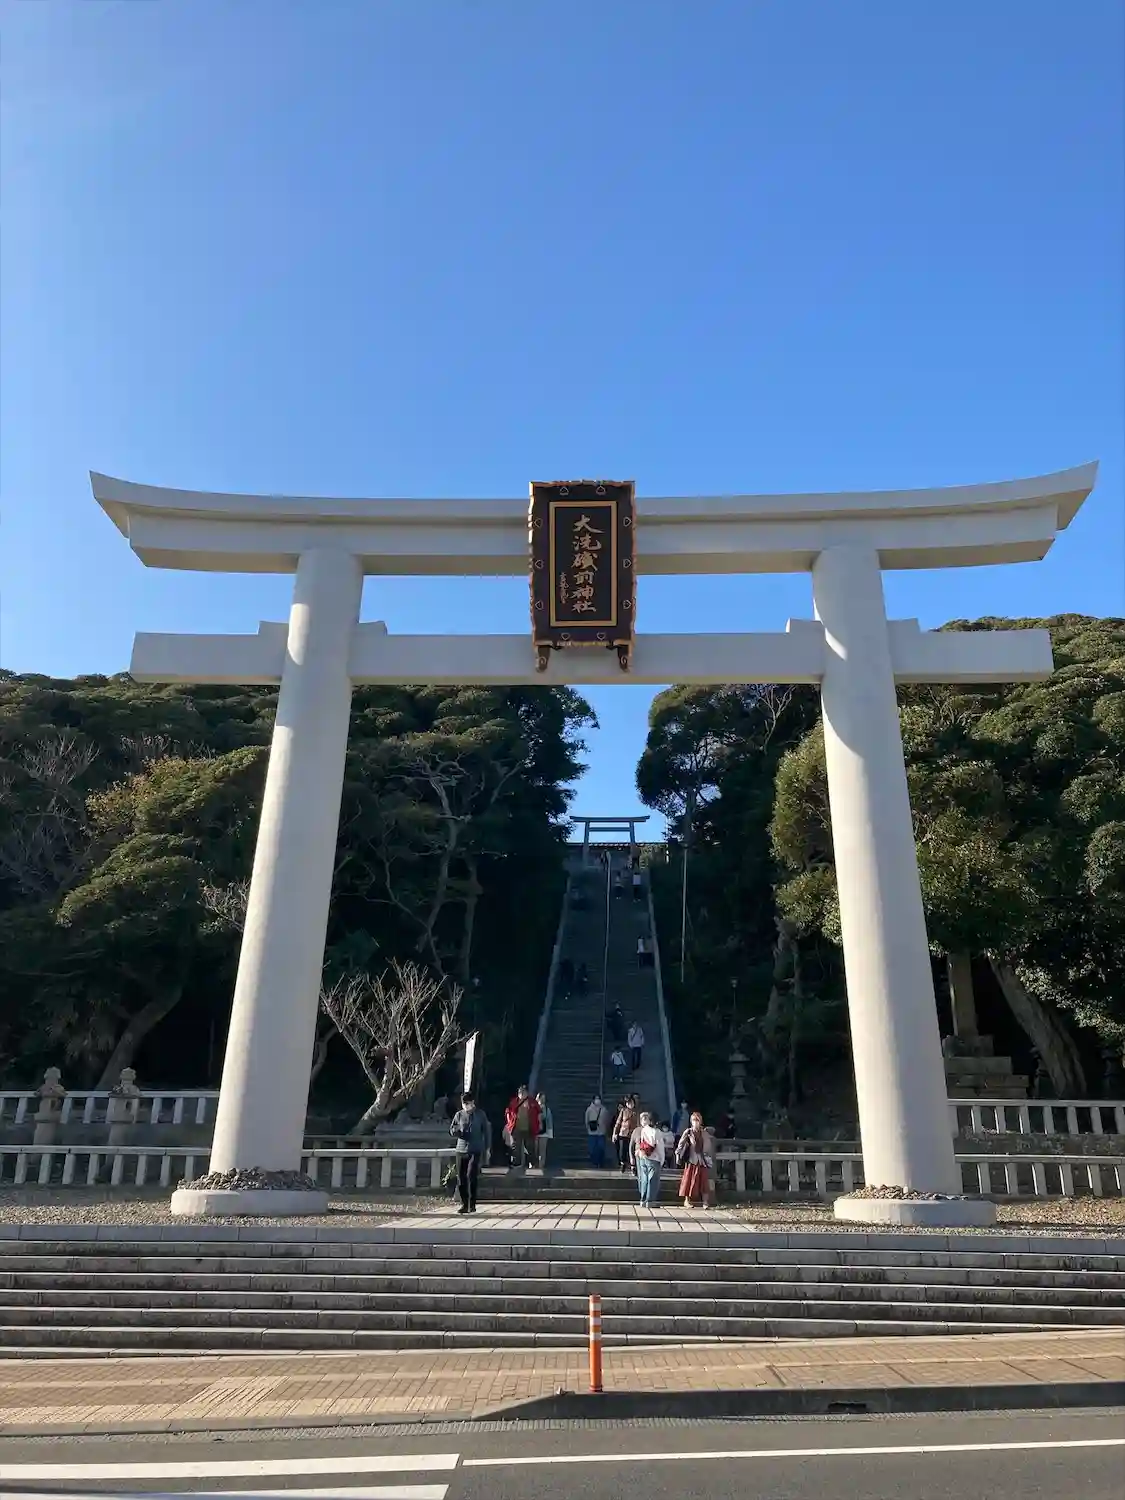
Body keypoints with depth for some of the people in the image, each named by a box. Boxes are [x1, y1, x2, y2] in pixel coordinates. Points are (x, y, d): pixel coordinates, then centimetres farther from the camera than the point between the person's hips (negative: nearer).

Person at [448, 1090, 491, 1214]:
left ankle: (472, 1204, -1)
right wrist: (455, 1131, -13)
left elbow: (487, 1132, 7)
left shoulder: (480, 1114, 3)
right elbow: (452, 1130, 11)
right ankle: (464, 1204, 15)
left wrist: (487, 1148, 5)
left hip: (476, 1151, -3)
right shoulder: (459, 1115, 7)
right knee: (461, 1178, 2)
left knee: (472, 1176, -13)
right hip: (461, 1150, 3)